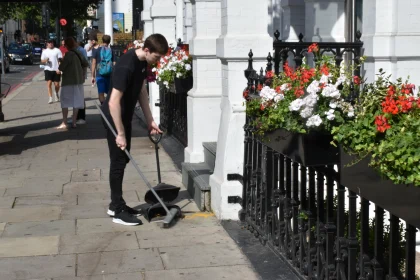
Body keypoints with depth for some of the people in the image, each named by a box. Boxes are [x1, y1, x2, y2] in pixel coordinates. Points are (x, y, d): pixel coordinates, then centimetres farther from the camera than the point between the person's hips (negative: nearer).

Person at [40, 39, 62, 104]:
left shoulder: (57, 50, 2)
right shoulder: (45, 51, 10)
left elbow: (60, 60, -2)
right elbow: (42, 60, 12)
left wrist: (59, 69, -13)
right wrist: (45, 60, -12)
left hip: (56, 70, -1)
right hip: (48, 69, 1)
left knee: (57, 84, 3)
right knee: (49, 83, -9)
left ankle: (56, 94, 34)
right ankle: (50, 98, -7)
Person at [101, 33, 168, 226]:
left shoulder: (143, 62, 1)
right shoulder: (126, 66, -28)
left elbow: (142, 91, 12)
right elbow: (113, 102, -29)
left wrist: (150, 120, 11)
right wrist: (120, 133, -27)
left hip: (126, 115, 9)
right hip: (114, 117, -9)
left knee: (123, 160, 13)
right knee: (118, 161, -5)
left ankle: (116, 205, 24)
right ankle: (118, 211, 3)